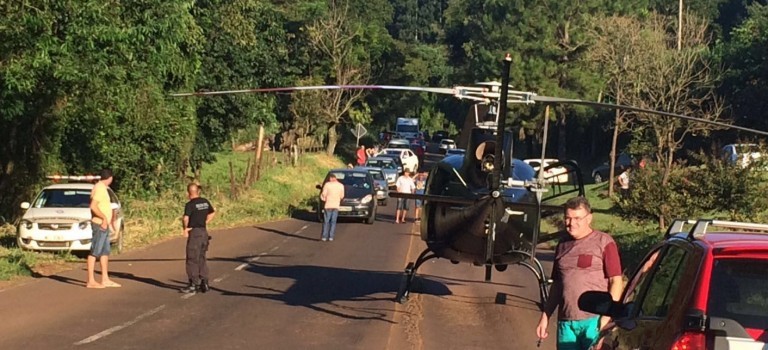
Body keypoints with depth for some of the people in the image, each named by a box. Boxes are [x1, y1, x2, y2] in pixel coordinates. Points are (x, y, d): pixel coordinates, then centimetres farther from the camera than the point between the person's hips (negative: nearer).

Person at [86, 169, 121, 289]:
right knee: (95, 252, -8)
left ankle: (105, 279, 17)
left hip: (104, 225, 10)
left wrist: (110, 220, 24)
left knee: (105, 252, 12)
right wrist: (104, 218, -22)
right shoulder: (99, 188, -15)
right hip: (100, 224, -10)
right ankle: (91, 281, -8)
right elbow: (93, 206, -25)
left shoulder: (102, 188, 16)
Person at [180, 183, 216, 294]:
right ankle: (204, 283, 17)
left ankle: (193, 285, 3)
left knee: (192, 260, 1)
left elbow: (186, 218, -30)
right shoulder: (205, 202, 7)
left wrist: (185, 229, -14)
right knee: (201, 259, 16)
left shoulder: (190, 204, -15)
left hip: (194, 233, -7)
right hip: (204, 231, 7)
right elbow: (213, 213, 23)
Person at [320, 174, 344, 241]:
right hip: (336, 205, 2)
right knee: (333, 222, 6)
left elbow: (323, 195, -6)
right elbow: (341, 196, 8)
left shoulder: (327, 185, -6)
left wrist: (324, 198, 14)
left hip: (328, 205, -2)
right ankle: (331, 237, 0)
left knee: (326, 221, 4)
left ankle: (324, 236, 1)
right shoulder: (341, 186, 2)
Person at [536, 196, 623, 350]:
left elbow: (616, 281, -6)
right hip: (566, 322, 6)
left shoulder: (603, 242, -1)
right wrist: (545, 316, 17)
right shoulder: (562, 246, 17)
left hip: (594, 321, -6)